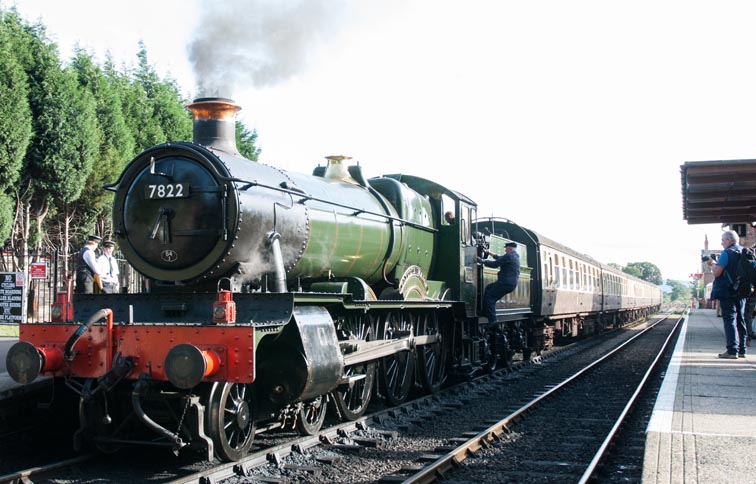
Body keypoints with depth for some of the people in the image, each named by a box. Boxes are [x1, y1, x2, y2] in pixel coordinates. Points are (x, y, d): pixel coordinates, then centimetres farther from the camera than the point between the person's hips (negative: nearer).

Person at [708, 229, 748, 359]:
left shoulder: (726, 253, -13)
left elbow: (716, 273, -17)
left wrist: (712, 263, 2)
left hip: (727, 291, -7)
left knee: (729, 319, -7)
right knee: (740, 320, 12)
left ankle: (732, 350, -11)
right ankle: (741, 350, 15)